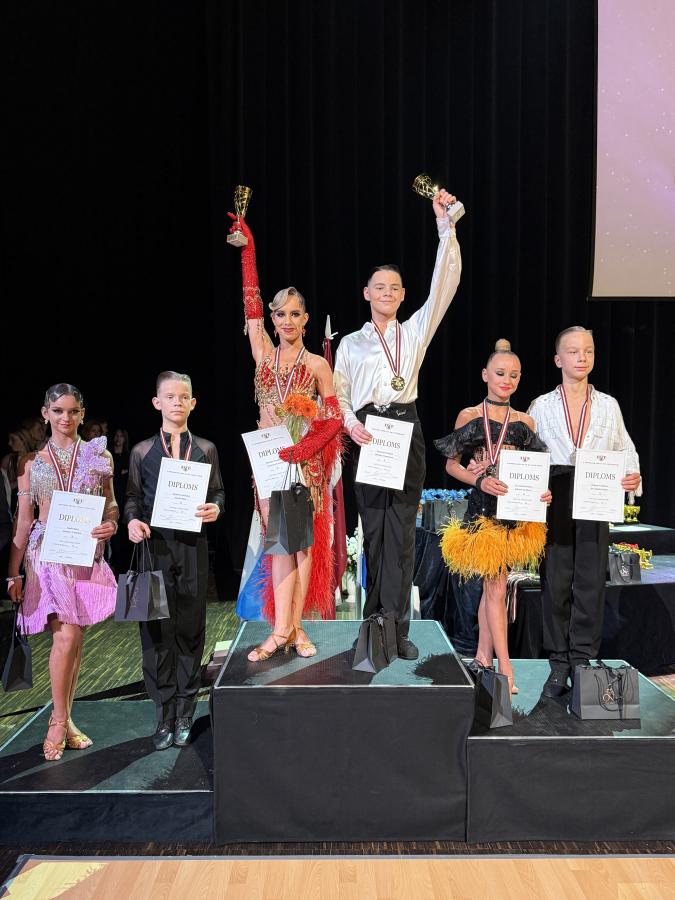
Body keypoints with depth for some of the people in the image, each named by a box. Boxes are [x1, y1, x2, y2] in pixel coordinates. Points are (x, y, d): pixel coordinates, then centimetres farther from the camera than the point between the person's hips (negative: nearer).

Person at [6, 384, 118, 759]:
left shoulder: (100, 456, 6)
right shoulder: (32, 461, 4)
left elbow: (111, 505, 12)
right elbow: (24, 520, 5)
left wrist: (111, 525, -11)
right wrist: (13, 572, 3)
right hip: (48, 554, -1)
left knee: (75, 637, 7)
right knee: (66, 636, -9)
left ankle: (64, 718, 22)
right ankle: (60, 721, 8)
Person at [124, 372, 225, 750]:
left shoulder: (206, 449, 10)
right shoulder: (142, 451, 8)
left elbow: (218, 492, 12)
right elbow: (133, 497, 9)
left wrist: (215, 508, -9)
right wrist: (132, 520, -10)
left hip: (193, 547, 0)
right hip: (155, 546, 0)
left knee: (191, 627, 5)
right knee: (157, 629, 1)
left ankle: (185, 712, 18)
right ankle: (165, 714, 13)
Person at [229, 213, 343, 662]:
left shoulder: (318, 364, 2)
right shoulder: (263, 353, 8)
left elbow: (334, 418, -1)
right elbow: (252, 303, 4)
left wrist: (308, 445, -16)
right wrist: (248, 250, 2)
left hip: (306, 458, -2)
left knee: (303, 541, 1)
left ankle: (290, 626, 8)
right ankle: (286, 628, 3)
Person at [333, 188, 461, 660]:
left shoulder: (415, 332, 10)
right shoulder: (351, 343, 11)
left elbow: (445, 284, 0)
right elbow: (339, 394, 9)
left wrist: (445, 223, -6)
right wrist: (351, 423, -11)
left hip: (406, 430, 0)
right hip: (366, 435, 0)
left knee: (401, 528, -2)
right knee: (373, 527, 5)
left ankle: (394, 627, 4)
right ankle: (381, 621, 18)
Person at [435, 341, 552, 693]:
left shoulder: (524, 422, 8)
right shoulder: (469, 416, 0)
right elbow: (451, 465, 1)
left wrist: (542, 492, -11)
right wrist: (480, 482, -15)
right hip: (482, 510, -3)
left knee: (491, 586, 12)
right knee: (496, 588, -3)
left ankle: (482, 657, 24)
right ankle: (505, 668, 3)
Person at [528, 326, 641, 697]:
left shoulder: (608, 405, 10)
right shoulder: (542, 406, 6)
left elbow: (627, 451, 14)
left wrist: (633, 476, -6)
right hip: (554, 501, -1)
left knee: (591, 581, 0)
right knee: (555, 582, 3)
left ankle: (583, 662, 14)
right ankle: (559, 666, 15)